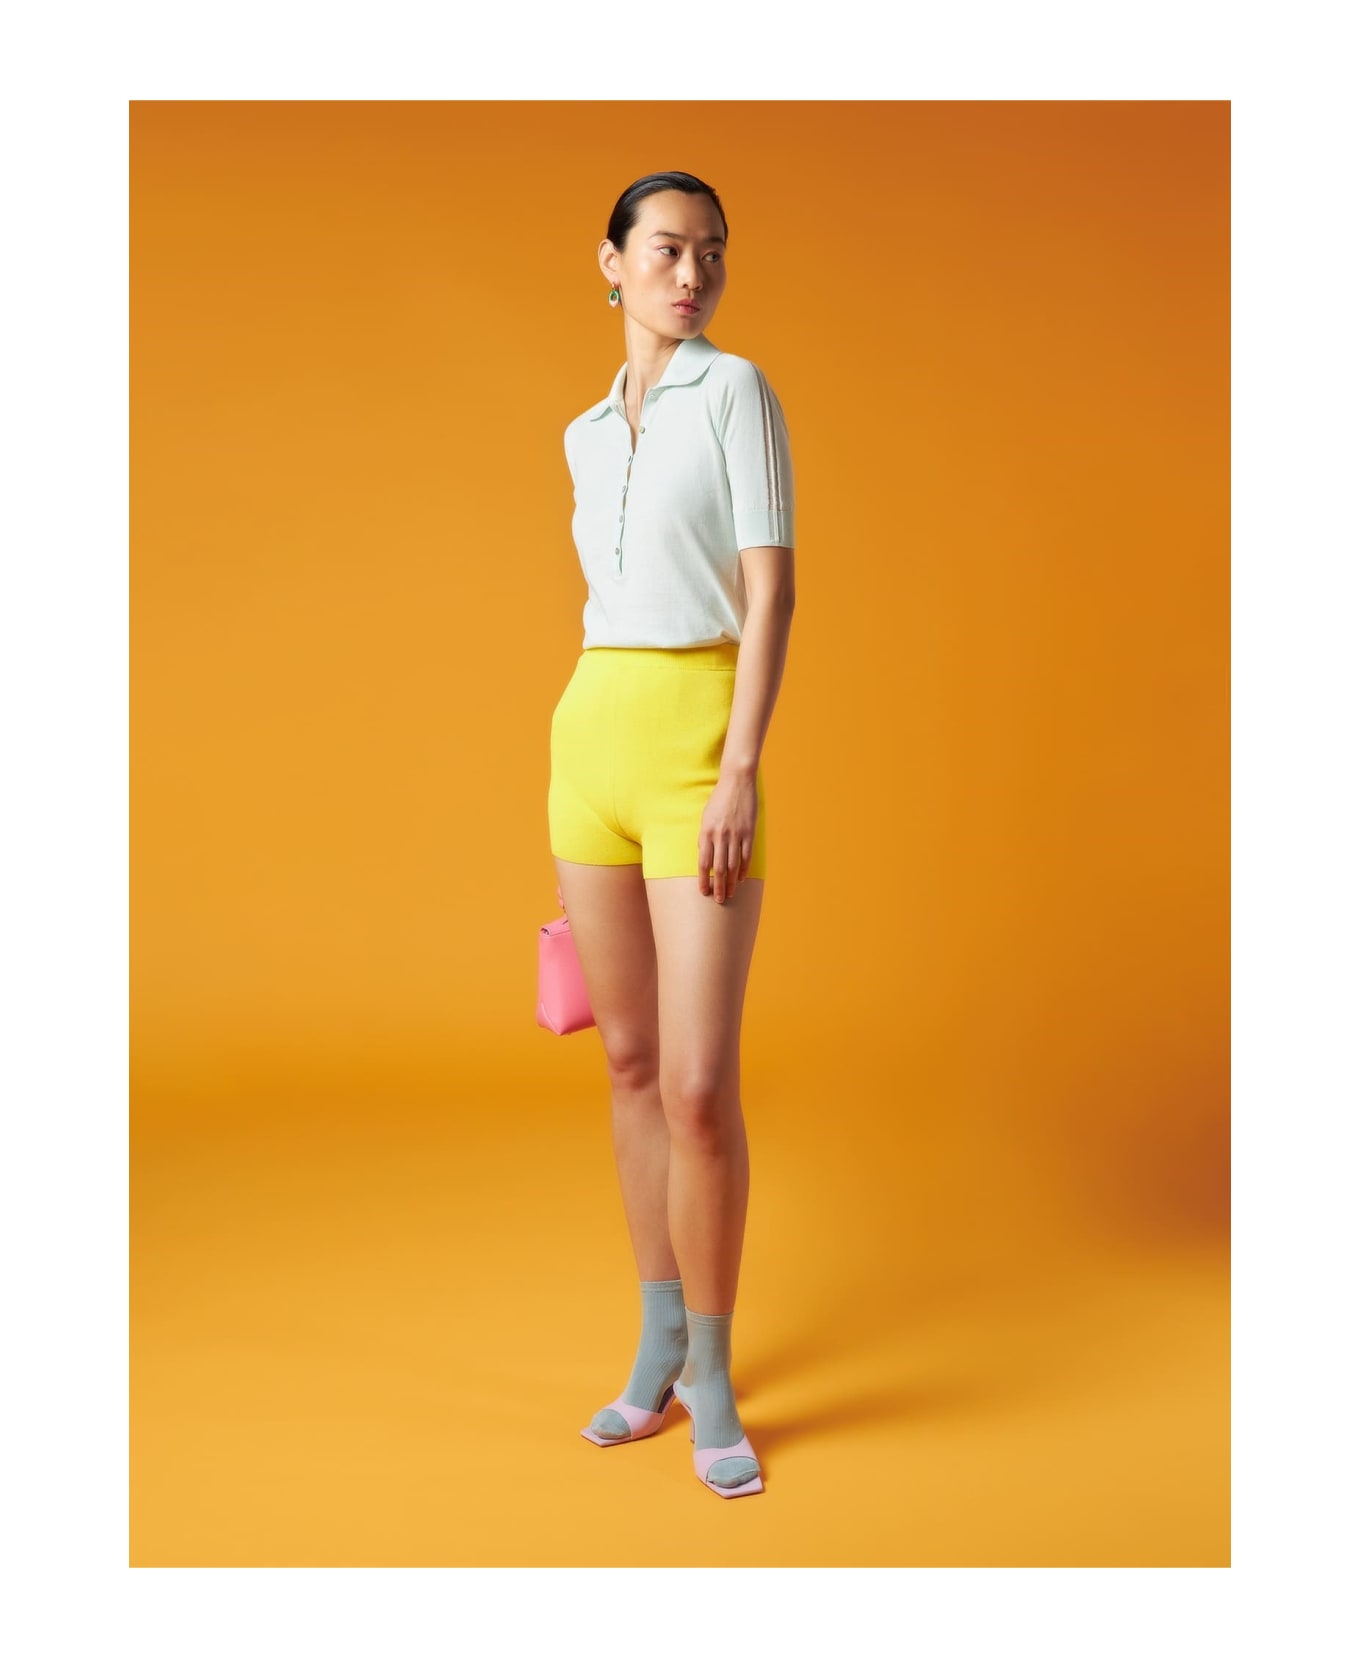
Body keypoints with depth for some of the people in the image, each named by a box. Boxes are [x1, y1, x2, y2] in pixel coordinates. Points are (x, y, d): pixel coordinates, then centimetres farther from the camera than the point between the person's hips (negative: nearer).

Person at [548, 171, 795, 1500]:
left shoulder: (740, 390, -2)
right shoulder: (590, 434, 15)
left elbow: (771, 593, -10)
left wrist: (740, 770, -19)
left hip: (700, 745, -6)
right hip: (592, 736, 6)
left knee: (700, 1085, -9)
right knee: (632, 1061, 10)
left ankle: (710, 1374, 10)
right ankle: (661, 1344, 23)